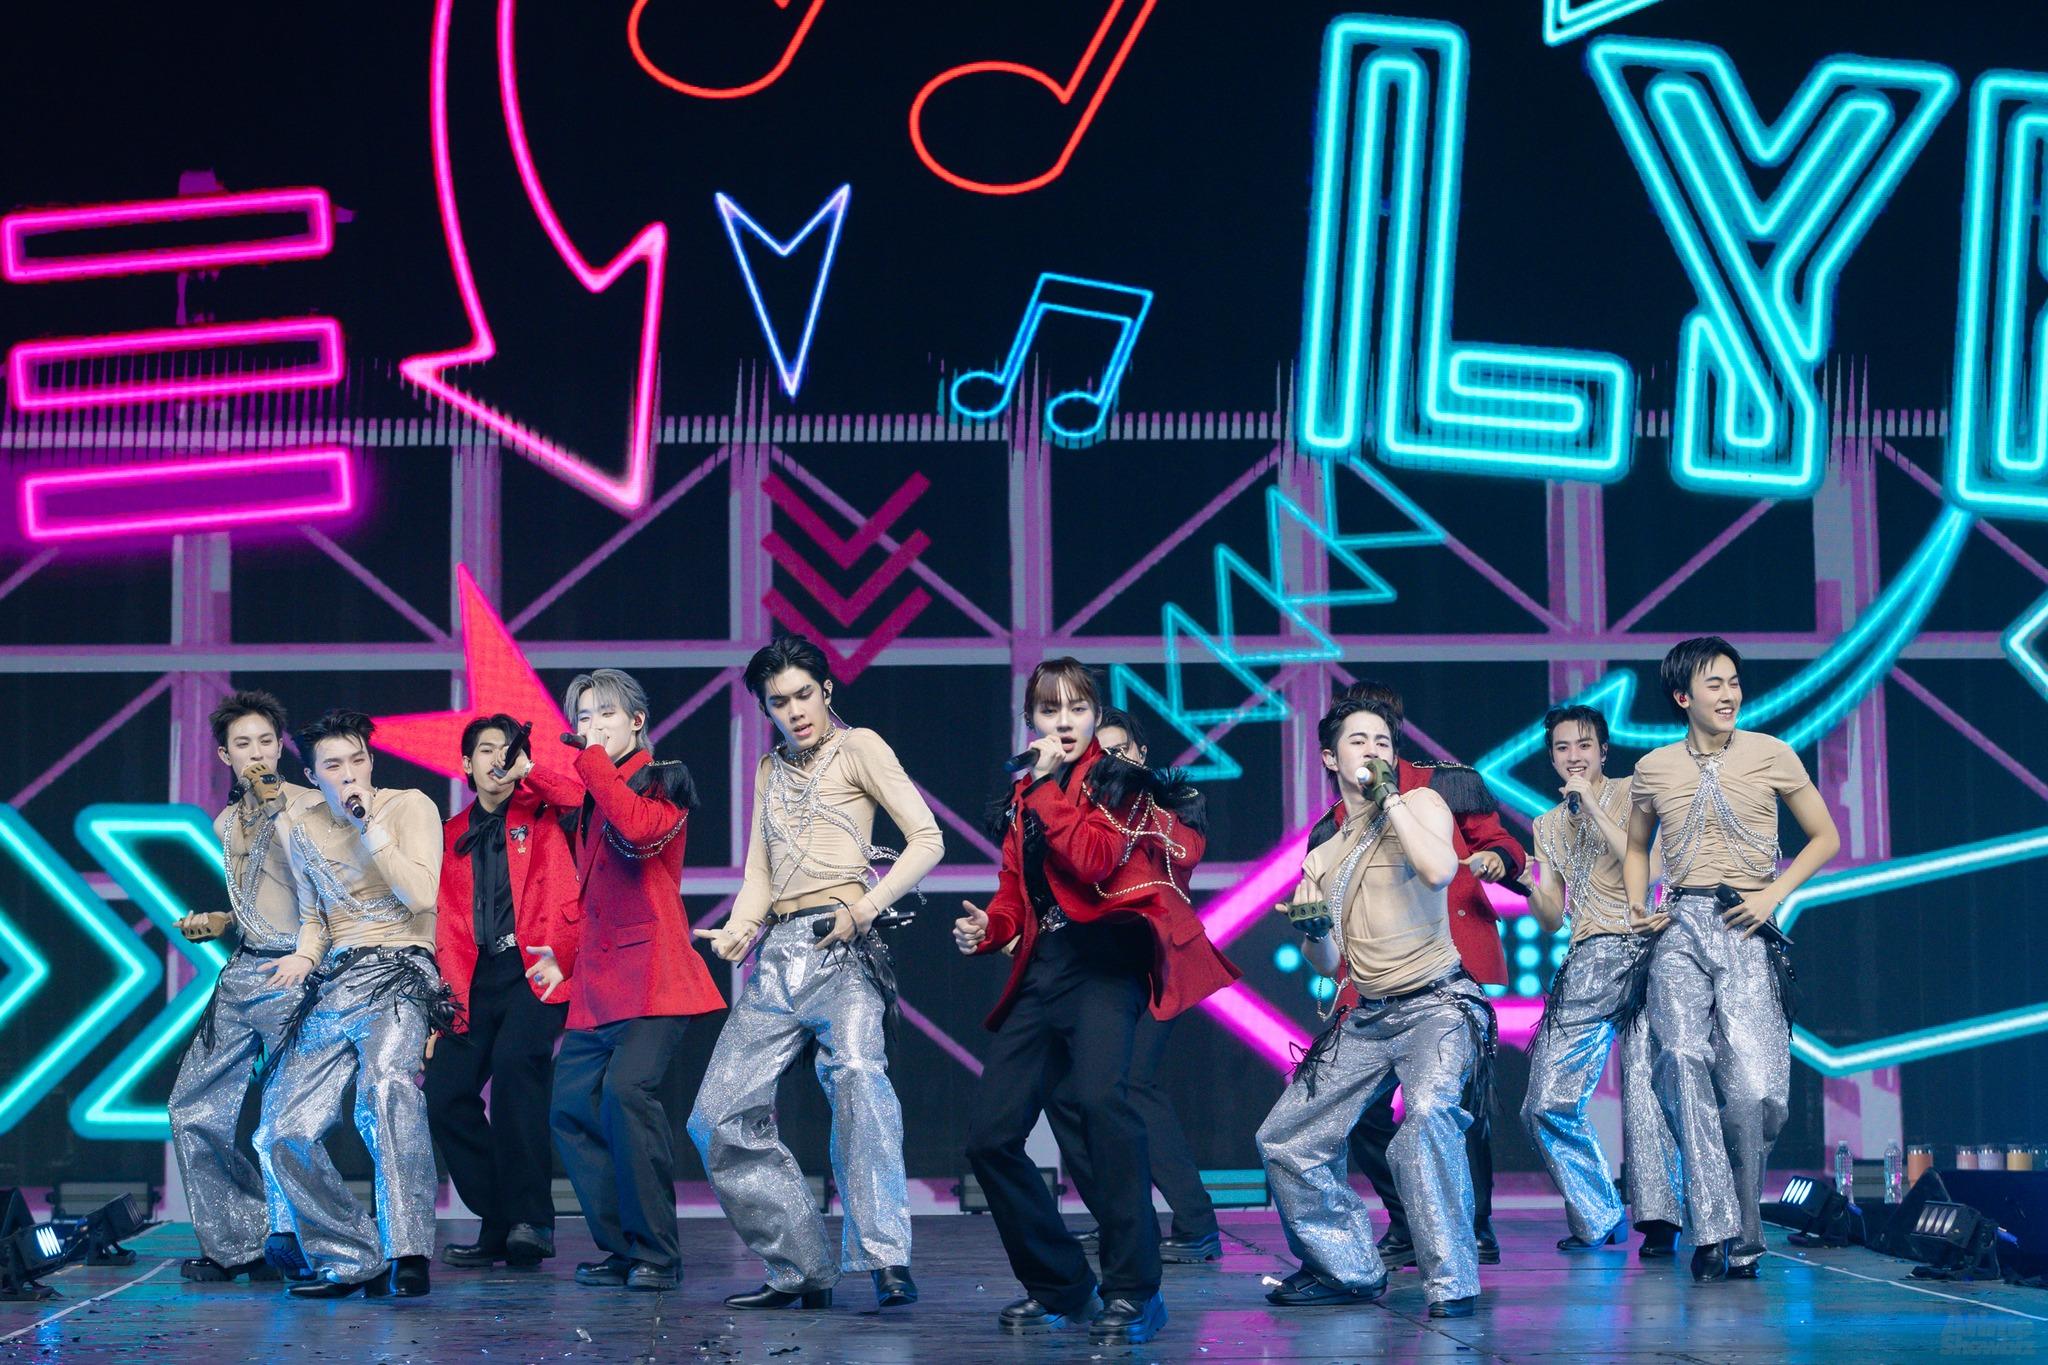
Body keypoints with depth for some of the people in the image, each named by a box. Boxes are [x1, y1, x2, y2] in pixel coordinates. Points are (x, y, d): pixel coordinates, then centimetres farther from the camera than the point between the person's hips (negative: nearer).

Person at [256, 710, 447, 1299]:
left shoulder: (410, 807, -2)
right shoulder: (303, 826, 12)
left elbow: (421, 895, -16)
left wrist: (371, 826, -15)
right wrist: (305, 955, 2)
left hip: (398, 974, -6)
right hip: (333, 985, 6)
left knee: (386, 1081, -37)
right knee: (282, 1134, -4)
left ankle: (407, 1252, -40)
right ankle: (353, 1260, 10)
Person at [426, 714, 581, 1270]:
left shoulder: (542, 816, 7)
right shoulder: (451, 835, 20)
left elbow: (568, 892, -3)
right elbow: (447, 925, 19)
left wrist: (560, 952, -18)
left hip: (532, 970, -5)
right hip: (478, 979, 5)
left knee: (514, 1061, -29)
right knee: (445, 1090, -7)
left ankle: (531, 1220, -22)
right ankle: (498, 1229, 5)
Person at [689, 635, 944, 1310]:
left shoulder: (858, 747, 6)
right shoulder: (771, 769, 23)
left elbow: (927, 840, -3)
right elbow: (759, 875, 19)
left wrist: (866, 906, -16)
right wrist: (738, 931, -2)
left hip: (840, 946, -7)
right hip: (777, 953, 7)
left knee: (856, 1071, -32)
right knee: (719, 1119, 0)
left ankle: (887, 1263, -38)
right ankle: (801, 1269, 8)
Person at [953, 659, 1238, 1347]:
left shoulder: (1117, 781, 1)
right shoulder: (1024, 793, 19)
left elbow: (1095, 860, -16)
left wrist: (1048, 788, -10)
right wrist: (988, 926, 3)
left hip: (1101, 962, -7)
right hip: (1041, 970, 7)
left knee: (1099, 1095, -32)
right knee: (989, 1138, -1)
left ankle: (1133, 1290, -31)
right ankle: (1060, 1288, 14)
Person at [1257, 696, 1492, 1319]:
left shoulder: (1419, 803, -2)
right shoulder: (1321, 858, 14)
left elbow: (1440, 870, -24)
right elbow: (1327, 965, 16)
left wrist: (1390, 798, -14)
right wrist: (1312, 931, -6)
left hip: (1436, 1004, -7)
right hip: (1367, 1017, 7)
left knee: (1428, 1112, -35)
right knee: (1284, 1141, 5)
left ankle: (1451, 1283, -31)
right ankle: (1349, 1269, 21)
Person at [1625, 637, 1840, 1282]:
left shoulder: (1771, 755, 6)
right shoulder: (1653, 768, 12)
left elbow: (1824, 837, 11)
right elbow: (1637, 847, 29)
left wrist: (1773, 893, -2)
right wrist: (1636, 907, 12)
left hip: (1745, 932, -2)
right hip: (1679, 932, 2)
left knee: (1750, 1084, -12)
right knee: (1685, 1063, -18)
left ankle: (1743, 1234, 5)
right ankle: (1714, 1231, -19)